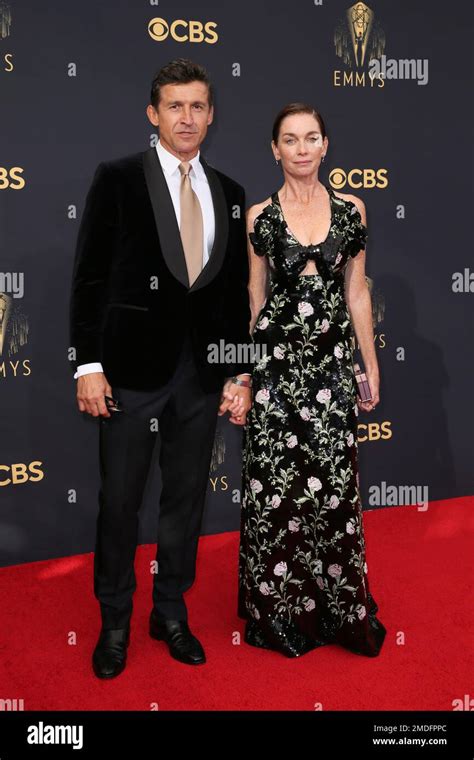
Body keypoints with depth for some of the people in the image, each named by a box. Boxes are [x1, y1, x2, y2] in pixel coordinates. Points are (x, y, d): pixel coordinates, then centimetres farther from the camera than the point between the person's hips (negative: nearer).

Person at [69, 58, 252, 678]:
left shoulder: (229, 193, 10)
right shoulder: (118, 178, -2)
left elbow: (238, 291, 11)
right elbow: (90, 276, -4)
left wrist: (241, 373, 6)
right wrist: (89, 365, -10)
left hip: (202, 371, 4)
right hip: (133, 365, -3)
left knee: (187, 499, 13)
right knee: (119, 501, 6)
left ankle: (171, 613, 31)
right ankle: (114, 622, 26)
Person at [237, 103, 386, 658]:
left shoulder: (350, 210, 6)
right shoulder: (258, 217, 3)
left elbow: (357, 293, 9)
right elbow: (253, 299, 6)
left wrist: (371, 365, 7)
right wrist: (240, 374, 5)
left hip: (332, 362, 1)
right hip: (276, 361, -1)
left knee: (333, 484, 4)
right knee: (275, 486, 2)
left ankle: (338, 608, 23)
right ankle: (280, 610, 21)